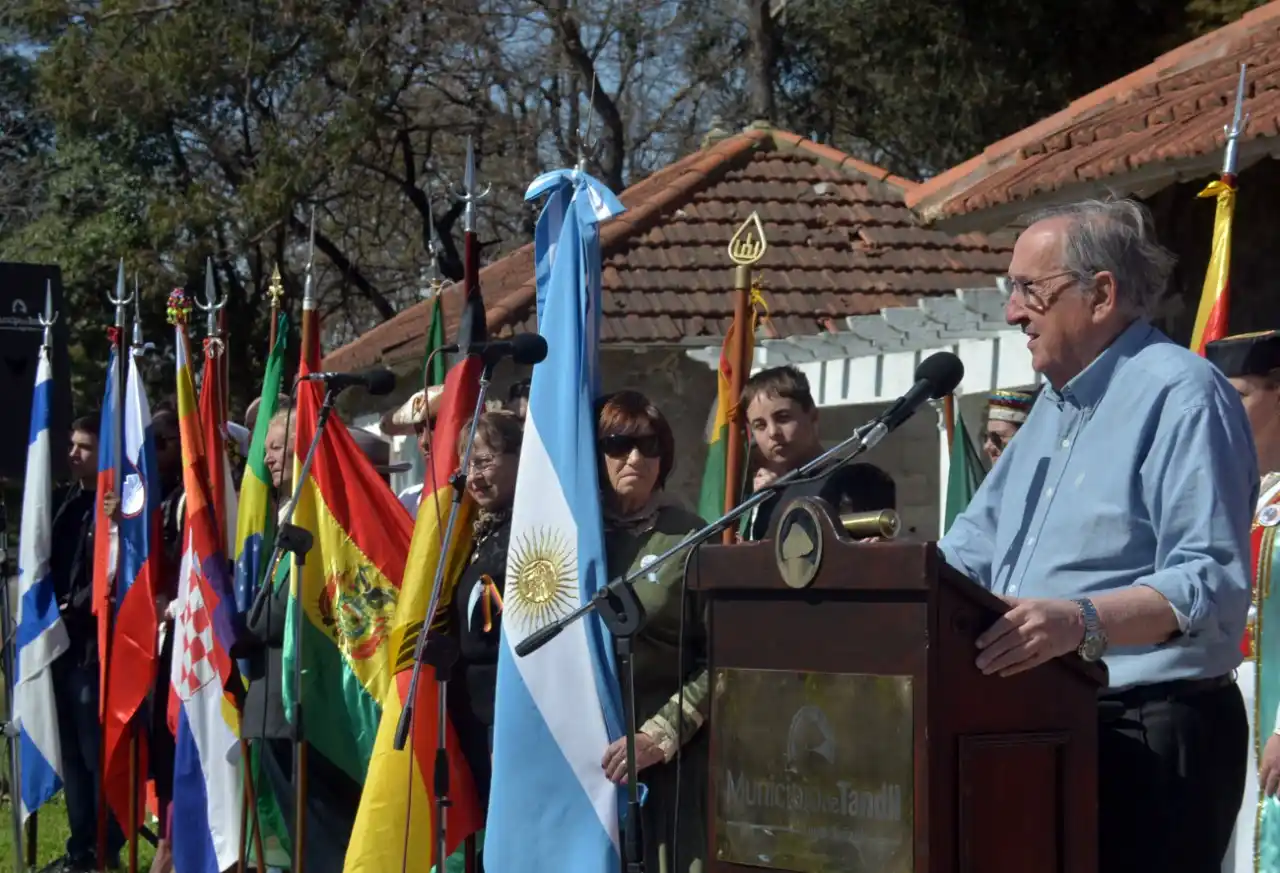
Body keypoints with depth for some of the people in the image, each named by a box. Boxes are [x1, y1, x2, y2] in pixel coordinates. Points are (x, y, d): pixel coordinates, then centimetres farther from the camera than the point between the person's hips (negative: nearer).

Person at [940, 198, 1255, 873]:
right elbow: (974, 547, 26)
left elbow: (1213, 585, -23)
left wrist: (1082, 623, -36)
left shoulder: (1180, 393, -13)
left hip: (1150, 736, -9)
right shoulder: (1055, 406, 20)